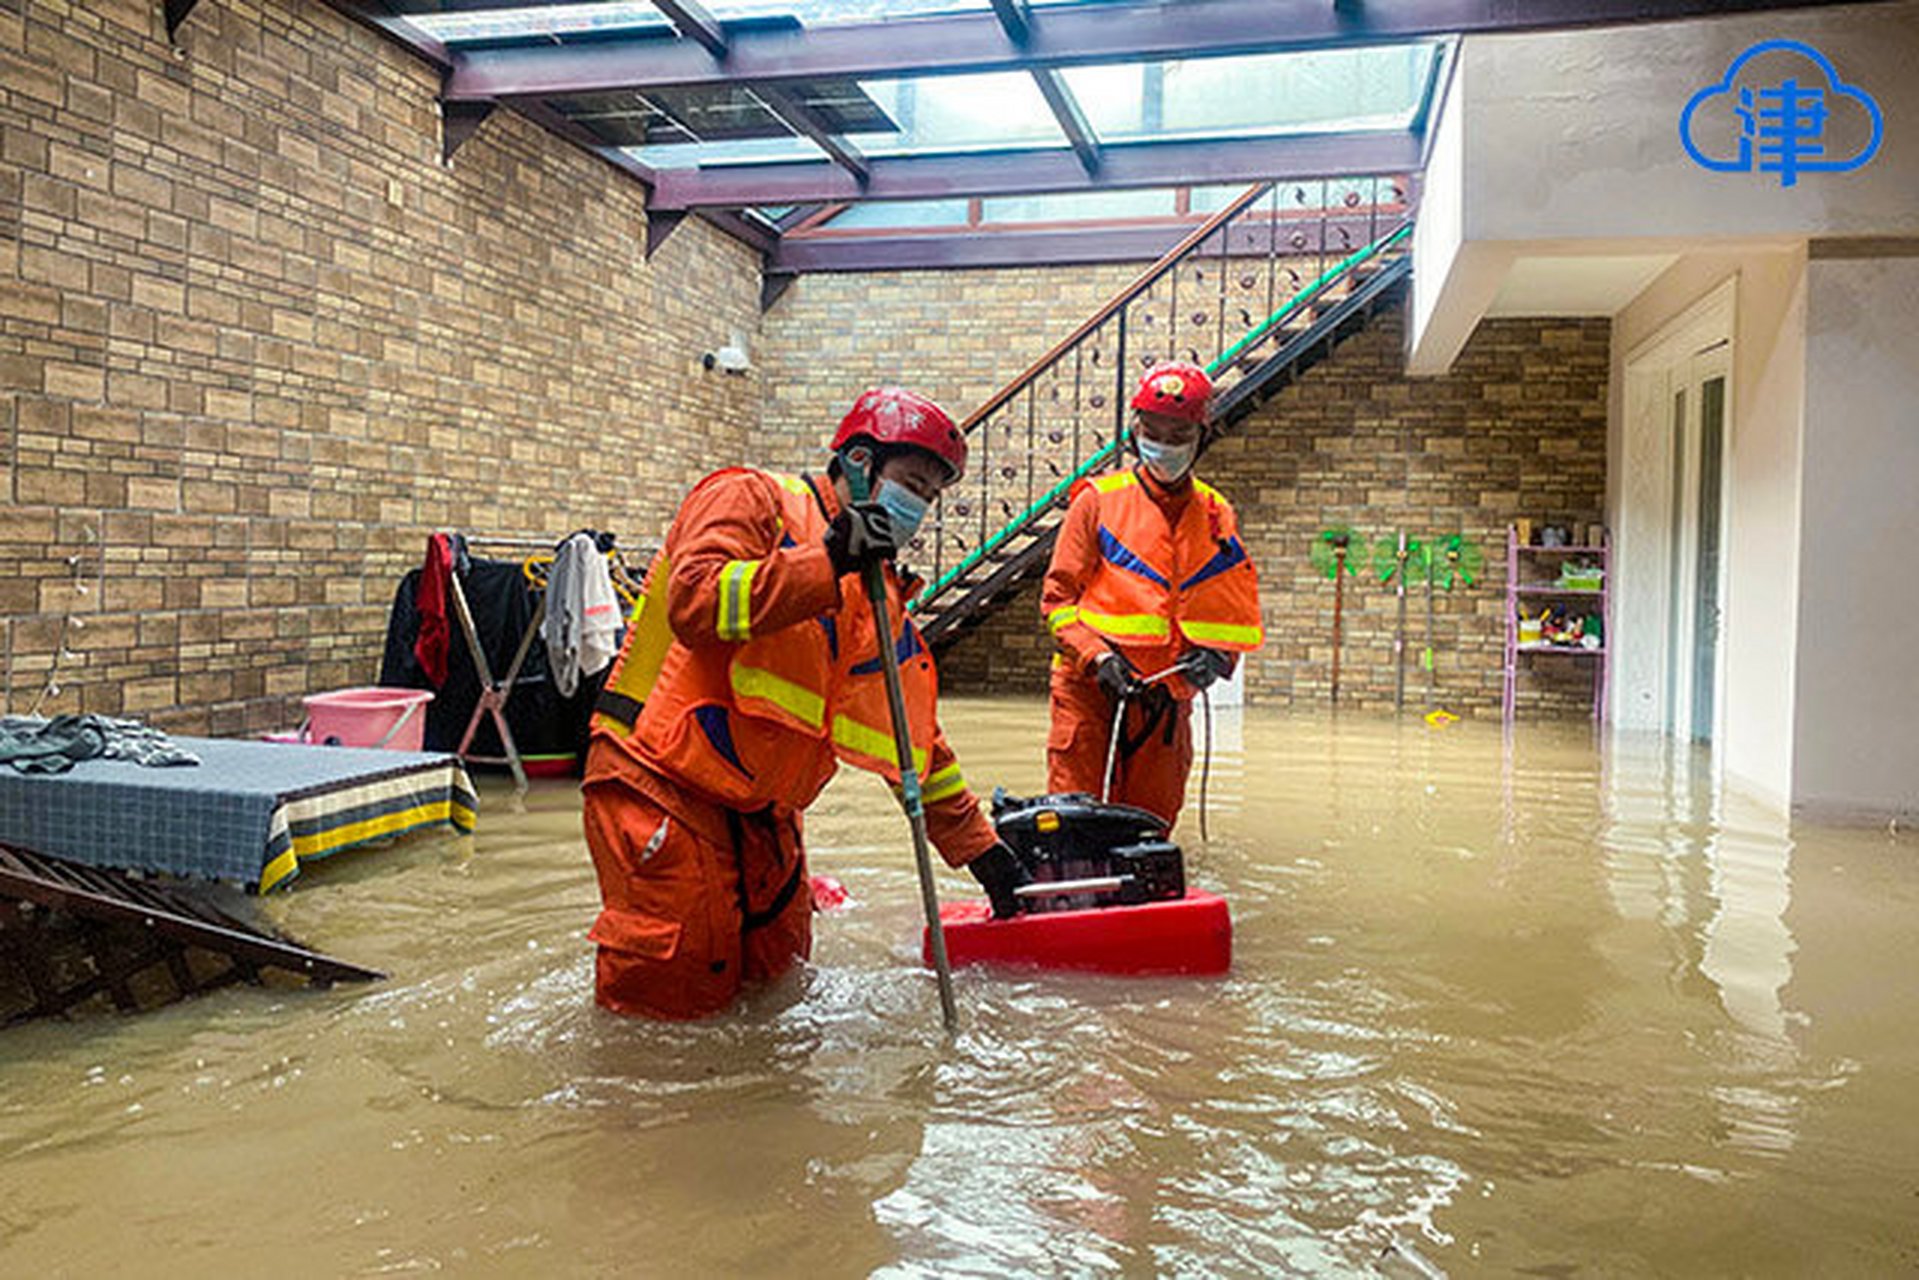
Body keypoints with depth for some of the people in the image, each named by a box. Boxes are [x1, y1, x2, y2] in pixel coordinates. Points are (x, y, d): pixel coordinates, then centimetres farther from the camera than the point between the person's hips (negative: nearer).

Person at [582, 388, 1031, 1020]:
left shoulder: (878, 597, 14)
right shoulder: (751, 498, -7)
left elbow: (916, 737, 16)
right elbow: (693, 605, -26)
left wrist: (981, 849, 14)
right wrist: (827, 561, -27)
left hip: (758, 810, 8)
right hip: (660, 783, -7)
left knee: (773, 970, 12)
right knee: (674, 992, -4)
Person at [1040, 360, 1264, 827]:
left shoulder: (1217, 514, 11)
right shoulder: (1098, 500, 0)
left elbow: (1239, 611, 15)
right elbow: (1058, 595, -1)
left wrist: (1216, 656, -5)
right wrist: (1098, 656, -15)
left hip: (1167, 693, 3)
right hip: (1090, 684, -3)